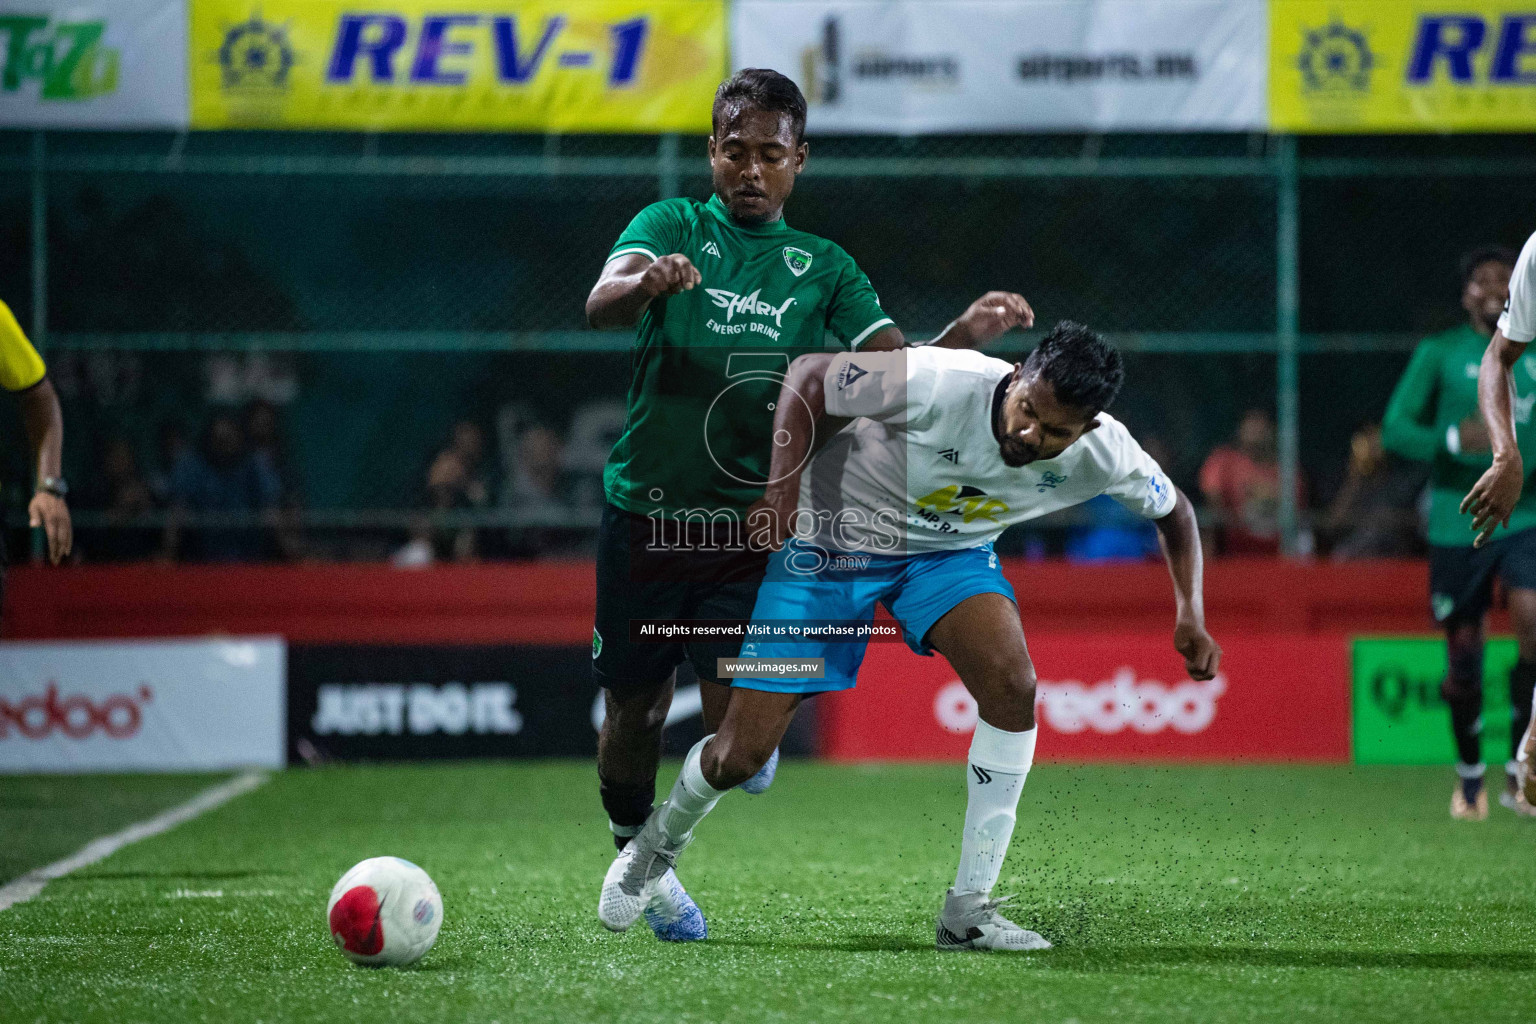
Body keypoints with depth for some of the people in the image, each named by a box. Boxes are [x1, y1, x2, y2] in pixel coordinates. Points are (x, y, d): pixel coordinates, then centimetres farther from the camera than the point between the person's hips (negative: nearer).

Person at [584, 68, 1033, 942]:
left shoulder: (822, 268, 9)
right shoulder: (673, 226, 3)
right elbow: (602, 306, -17)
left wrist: (967, 336, -20)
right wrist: (645, 282, -40)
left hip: (754, 524, 1)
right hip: (646, 516, 0)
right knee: (635, 712, 7)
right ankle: (633, 854, 35)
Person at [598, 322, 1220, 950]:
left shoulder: (1101, 453, -21)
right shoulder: (937, 383, -35)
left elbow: (1172, 510, 1)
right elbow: (808, 375, -20)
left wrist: (1190, 614, -11)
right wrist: (783, 487, -27)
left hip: (949, 552, 3)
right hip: (829, 539, -3)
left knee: (1013, 685, -27)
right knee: (739, 755, -6)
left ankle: (967, 910, -16)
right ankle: (662, 839, 31)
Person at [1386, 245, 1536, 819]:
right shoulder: (1438, 355, 1)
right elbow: (1394, 427, -4)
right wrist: (1452, 440, -21)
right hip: (1457, 525, -1)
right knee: (1463, 654, 3)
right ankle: (1469, 775, 26)